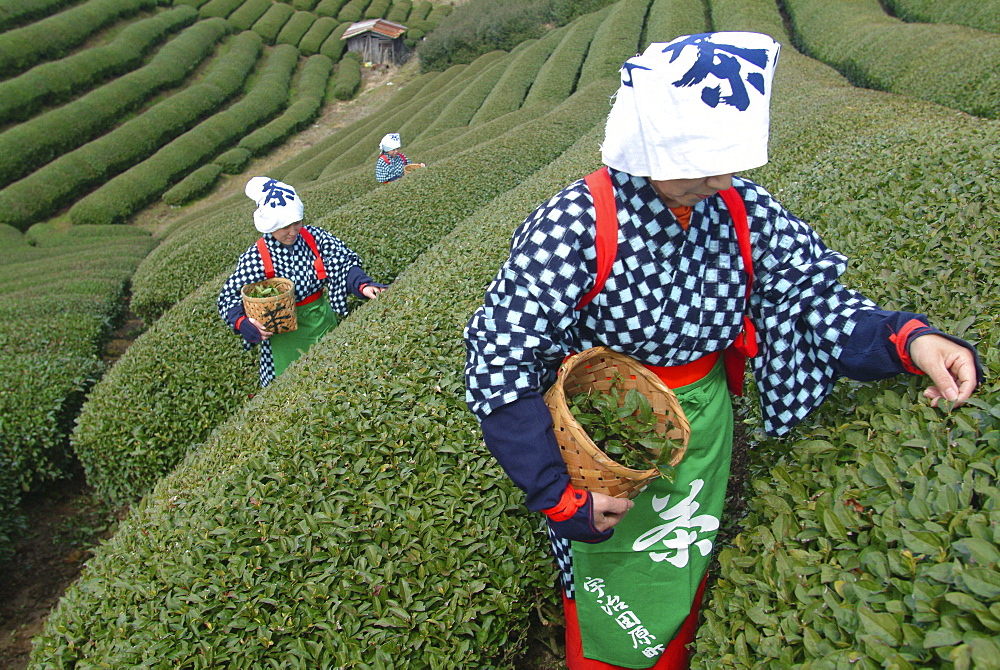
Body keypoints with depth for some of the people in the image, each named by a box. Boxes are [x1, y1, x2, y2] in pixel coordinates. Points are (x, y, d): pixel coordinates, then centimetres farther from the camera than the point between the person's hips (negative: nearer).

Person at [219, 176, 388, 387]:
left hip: (323, 319, 4)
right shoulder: (256, 257, -15)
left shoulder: (314, 237, -9)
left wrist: (363, 285, -29)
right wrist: (243, 322, -31)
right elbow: (228, 298, -11)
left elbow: (345, 262, -9)